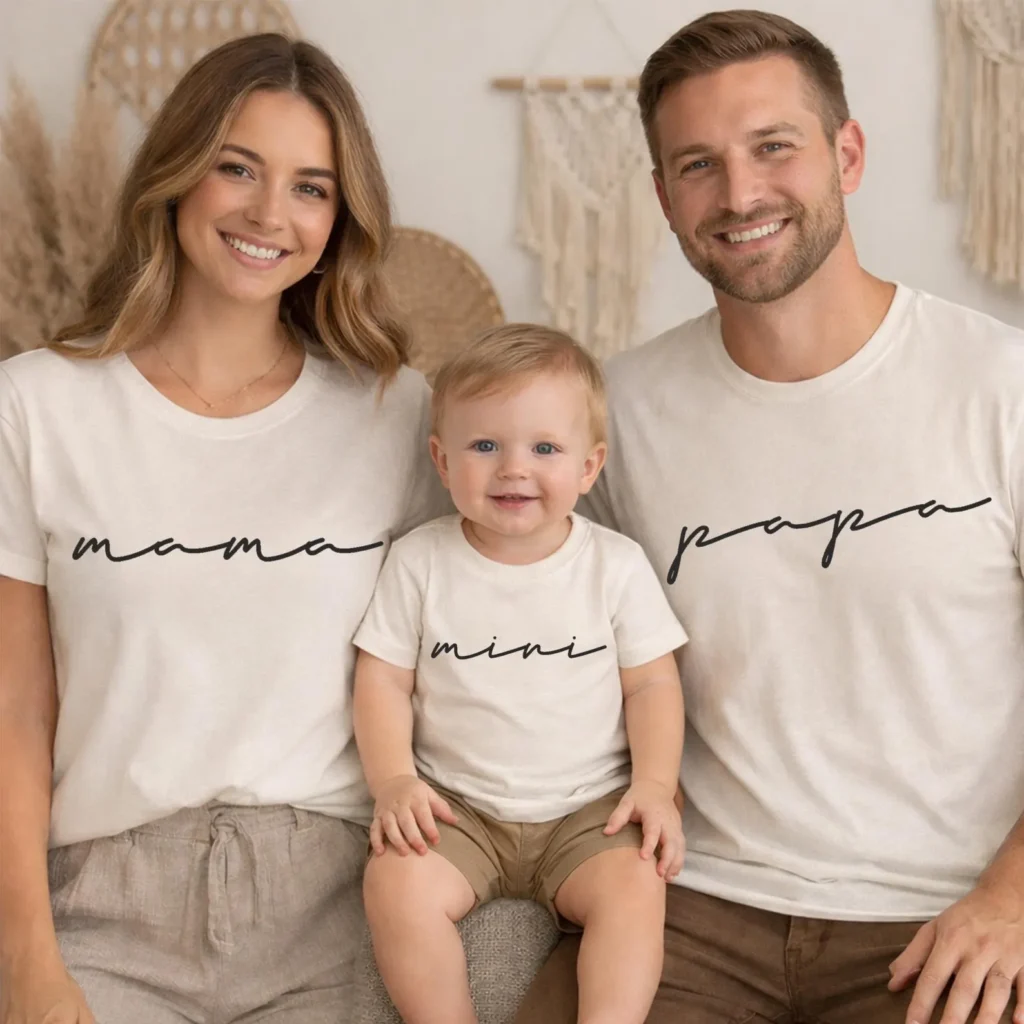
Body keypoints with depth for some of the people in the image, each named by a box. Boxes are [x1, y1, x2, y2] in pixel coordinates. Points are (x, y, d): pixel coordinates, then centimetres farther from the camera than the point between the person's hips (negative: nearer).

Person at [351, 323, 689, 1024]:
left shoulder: (616, 564, -2)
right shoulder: (420, 561, -1)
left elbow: (653, 683, 2)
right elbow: (384, 679, 1)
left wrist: (656, 785, -11)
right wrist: (393, 780, -12)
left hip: (589, 808, 0)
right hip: (458, 807, 1)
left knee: (636, 884, -27)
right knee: (396, 884, -25)